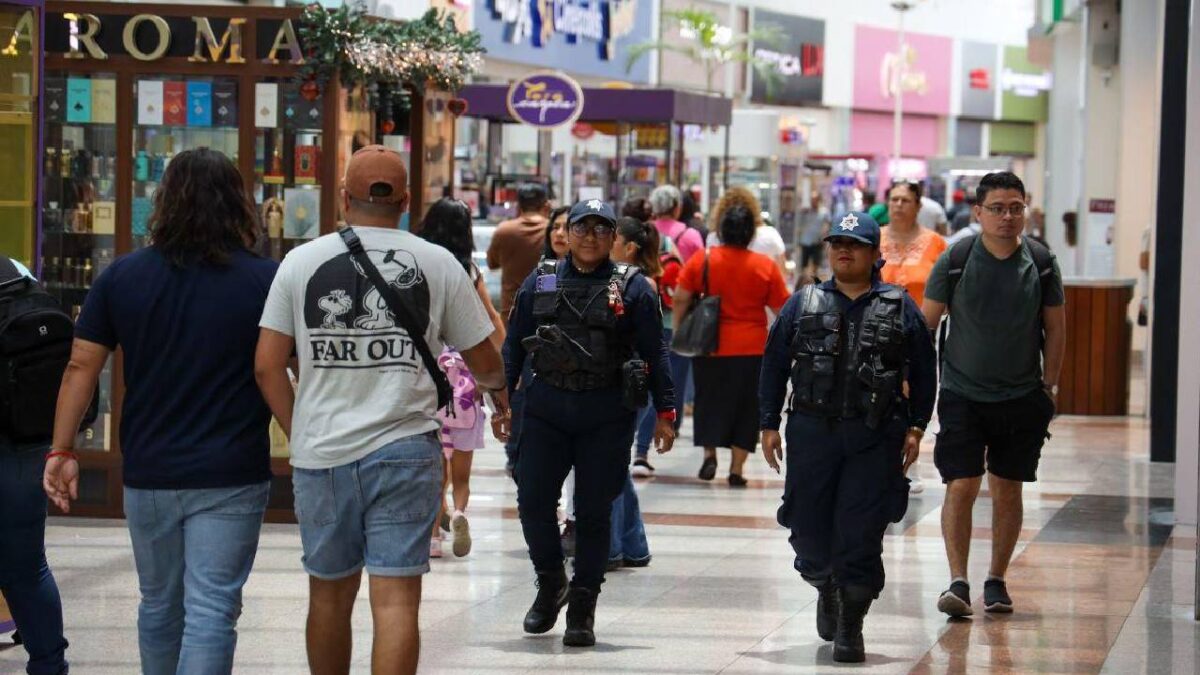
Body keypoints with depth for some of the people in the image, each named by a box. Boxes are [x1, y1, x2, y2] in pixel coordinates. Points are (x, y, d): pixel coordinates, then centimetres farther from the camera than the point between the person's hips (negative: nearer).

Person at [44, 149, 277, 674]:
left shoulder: (122, 277, 1)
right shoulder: (265, 281, -6)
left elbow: (81, 368, 0)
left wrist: (62, 449, 5)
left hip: (148, 474, 3)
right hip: (231, 476, -3)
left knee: (158, 605, 20)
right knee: (211, 611, -4)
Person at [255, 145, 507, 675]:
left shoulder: (301, 262, 2)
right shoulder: (437, 264, 0)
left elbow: (267, 365, 0)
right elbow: (484, 362, 7)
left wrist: (299, 433, 12)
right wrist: (499, 388, 30)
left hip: (320, 455, 2)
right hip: (404, 451, -2)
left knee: (329, 593, 17)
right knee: (395, 599, -4)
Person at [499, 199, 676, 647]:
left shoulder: (632, 288, 2)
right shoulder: (540, 283, 8)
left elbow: (655, 354, 2)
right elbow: (514, 345, 12)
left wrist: (665, 412, -2)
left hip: (607, 416, -2)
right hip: (546, 408, 2)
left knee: (594, 511, 2)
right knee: (533, 500, -4)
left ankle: (582, 609, 11)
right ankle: (550, 583, 20)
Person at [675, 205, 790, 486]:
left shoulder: (702, 261, -4)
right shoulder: (765, 267, -5)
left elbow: (680, 299, -4)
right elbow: (781, 309, 0)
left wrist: (678, 331, 9)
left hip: (710, 346, 0)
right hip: (752, 348, 0)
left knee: (709, 400, 16)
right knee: (745, 408, 9)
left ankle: (709, 454, 1)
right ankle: (736, 469, 8)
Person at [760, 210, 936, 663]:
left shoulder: (899, 309, 6)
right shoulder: (803, 305, 9)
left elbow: (923, 372, 8)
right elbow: (774, 365, 10)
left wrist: (915, 428, 1)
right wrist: (770, 425, 4)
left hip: (875, 438, -2)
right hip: (811, 433, 2)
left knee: (860, 534, -5)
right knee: (808, 528, 5)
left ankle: (850, 627, 4)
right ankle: (827, 588, 36)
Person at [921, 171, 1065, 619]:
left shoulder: (1042, 263, 0)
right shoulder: (955, 261, -6)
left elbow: (1055, 328, 8)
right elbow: (926, 323, 1)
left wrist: (1049, 385, 4)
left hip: (1023, 398, 2)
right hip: (963, 394, -2)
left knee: (1008, 492, 8)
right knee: (961, 488, -10)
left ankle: (996, 581, 19)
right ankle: (958, 582, -9)